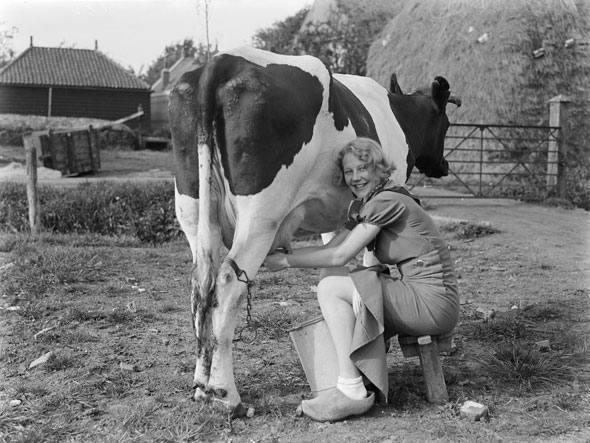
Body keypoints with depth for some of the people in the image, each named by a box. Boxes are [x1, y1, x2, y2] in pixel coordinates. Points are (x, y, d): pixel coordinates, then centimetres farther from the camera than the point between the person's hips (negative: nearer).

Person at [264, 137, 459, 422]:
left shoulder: (387, 201, -13)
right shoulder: (362, 208, 15)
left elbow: (340, 256, -15)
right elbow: (329, 249, 11)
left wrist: (286, 262, -8)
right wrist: (281, 253, 1)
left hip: (433, 301, -10)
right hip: (417, 295, 10)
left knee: (332, 287, -14)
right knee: (332, 279, 14)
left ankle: (352, 390, -11)